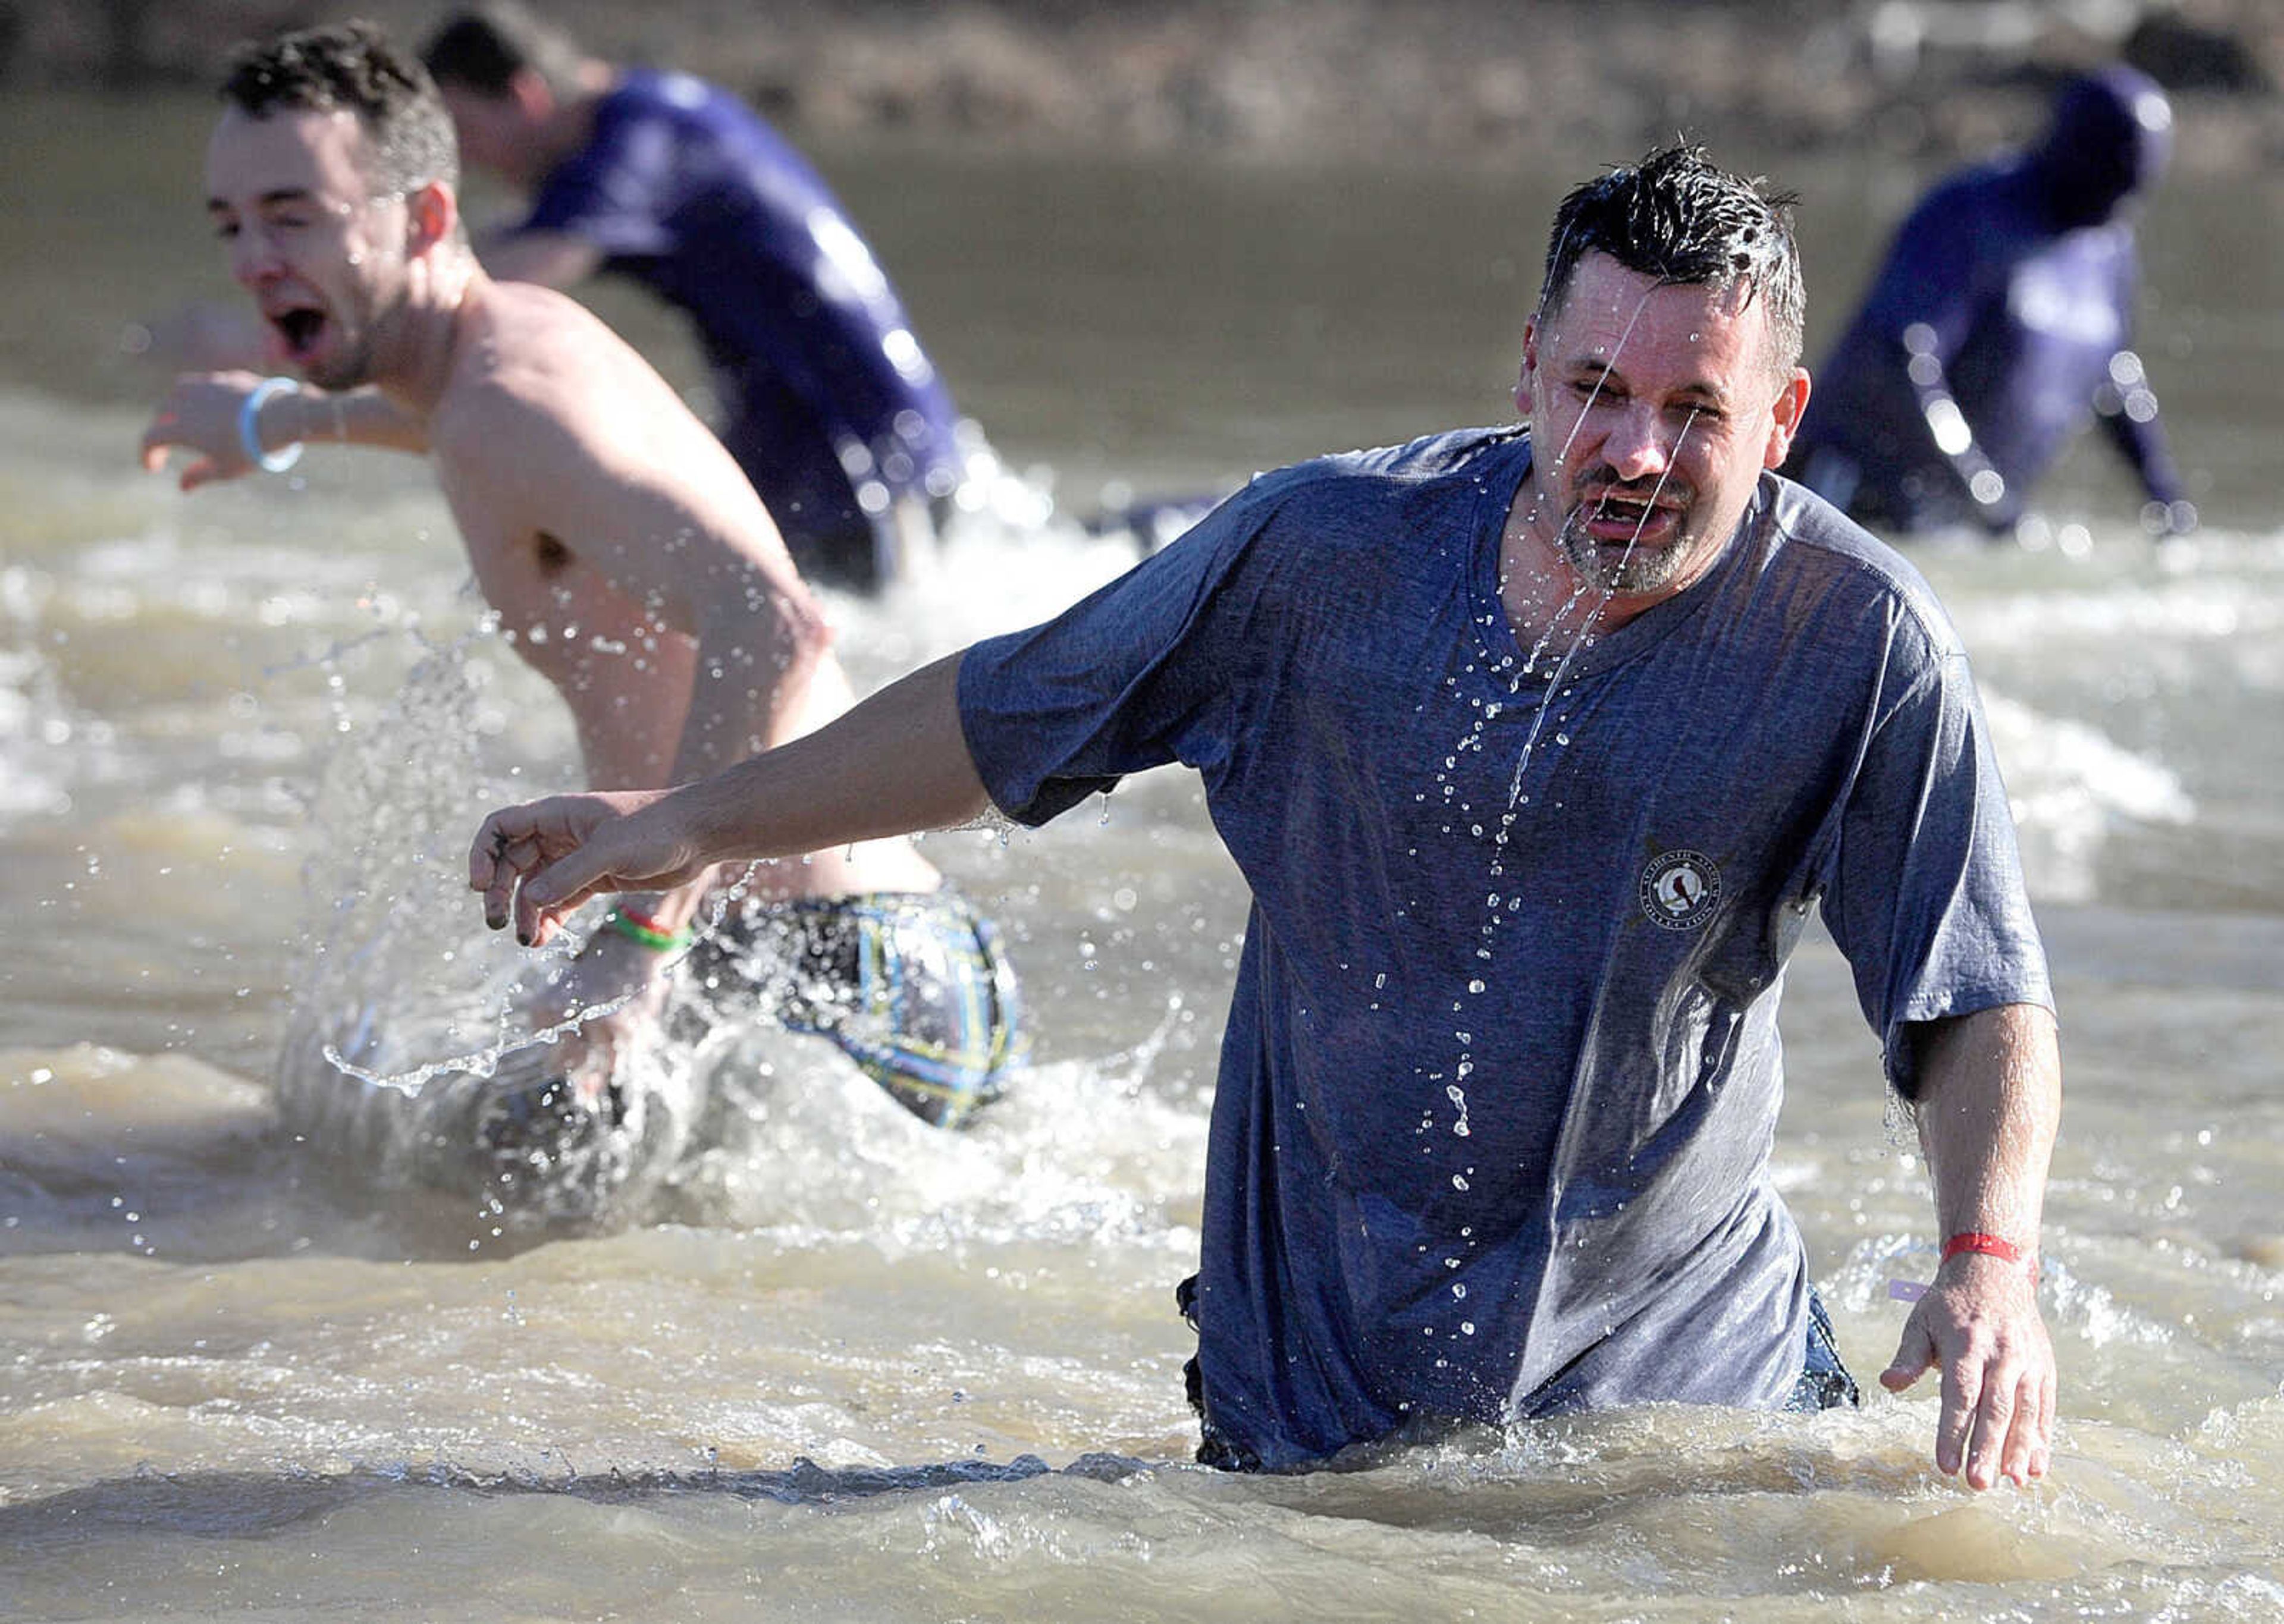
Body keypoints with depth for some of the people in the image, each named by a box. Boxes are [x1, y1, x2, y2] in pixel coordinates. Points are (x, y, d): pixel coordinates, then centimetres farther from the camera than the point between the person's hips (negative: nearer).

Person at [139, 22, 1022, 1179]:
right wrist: (280, 419, 59)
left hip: (835, 977, -10)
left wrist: (643, 933, -34)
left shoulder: (511, 404, -18)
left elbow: (773, 628, -32)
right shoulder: (526, 326, 13)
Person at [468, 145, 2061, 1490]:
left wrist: (1992, 1263, -34)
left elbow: (1981, 1000, -15)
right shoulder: (1331, 550, -11)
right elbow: (1017, 715, 3)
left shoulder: (1857, 645, -16)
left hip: (1688, 1366, -1)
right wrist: (692, 822, 5)